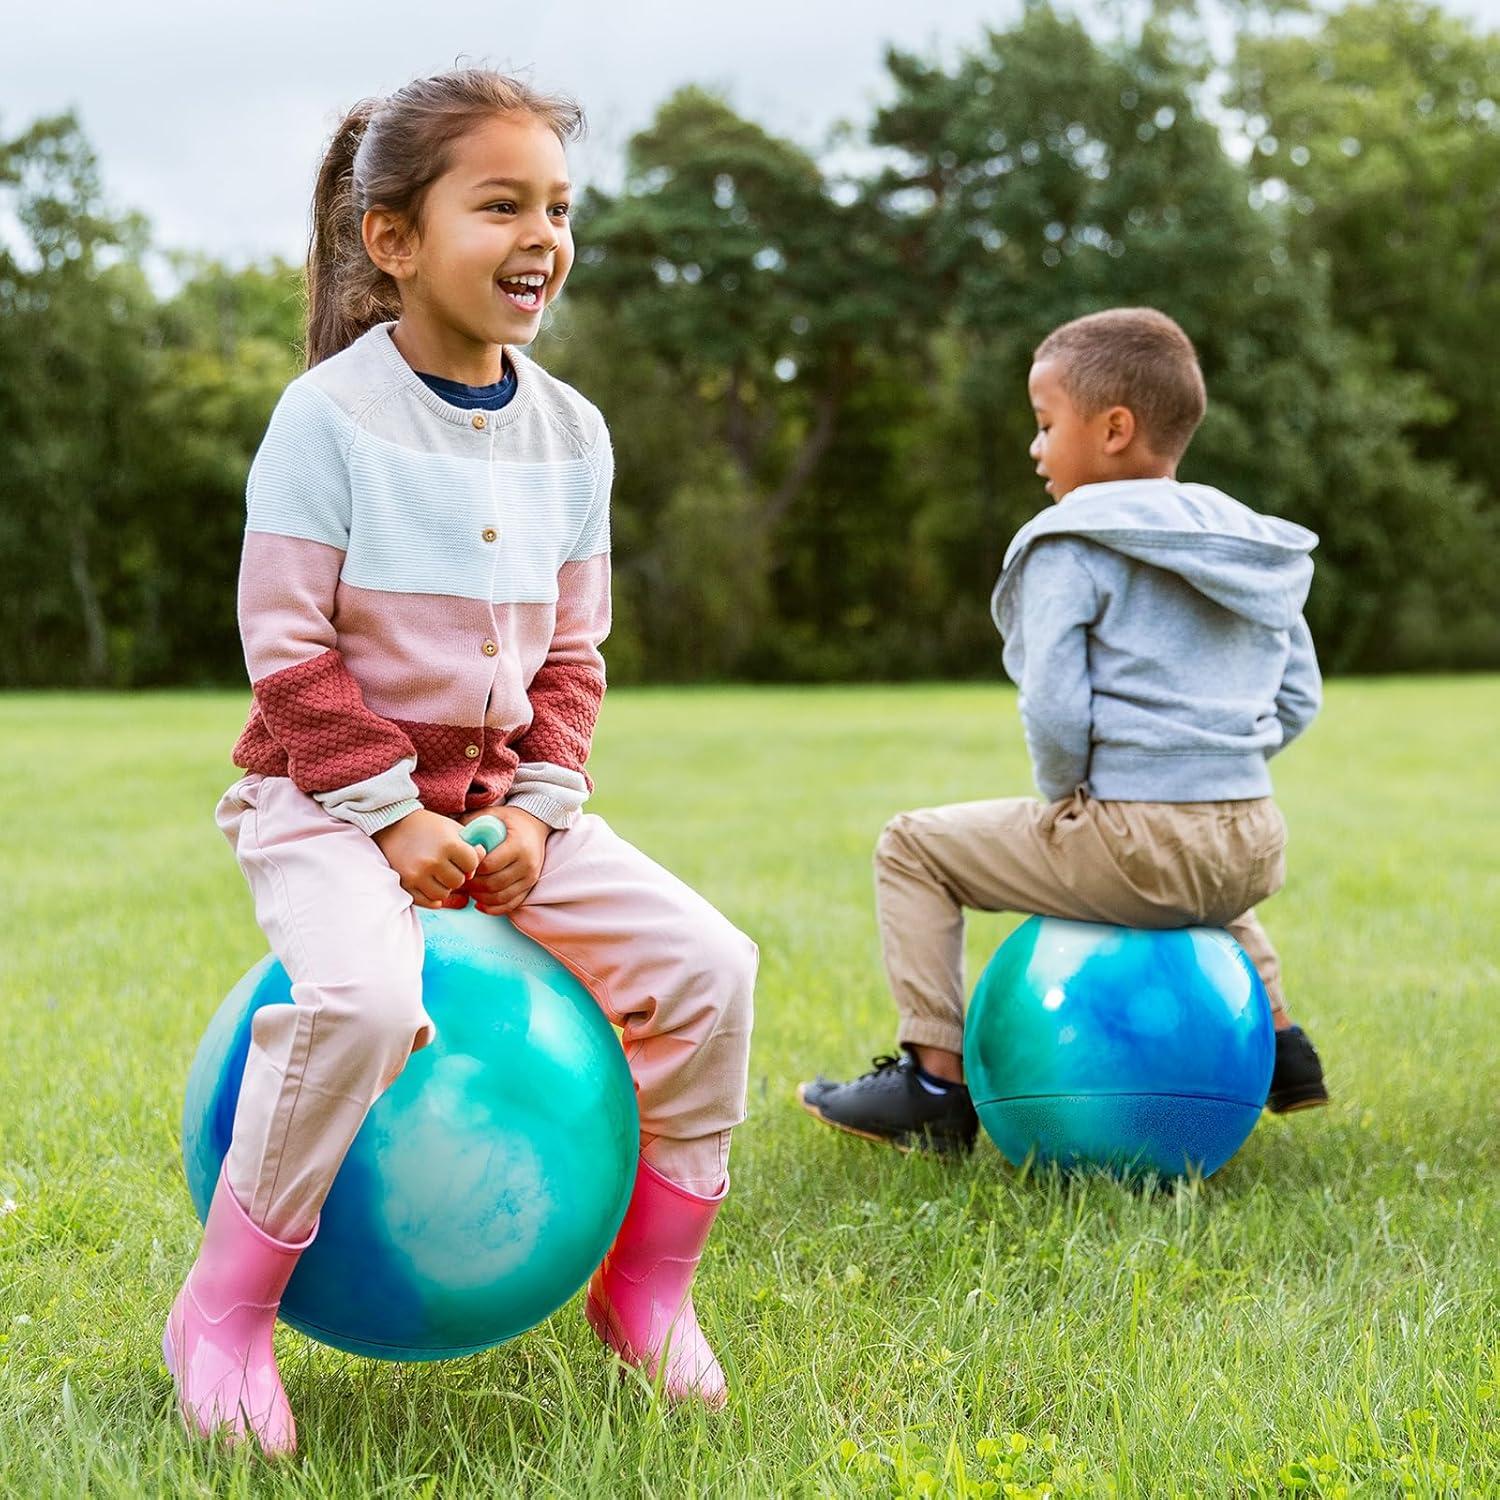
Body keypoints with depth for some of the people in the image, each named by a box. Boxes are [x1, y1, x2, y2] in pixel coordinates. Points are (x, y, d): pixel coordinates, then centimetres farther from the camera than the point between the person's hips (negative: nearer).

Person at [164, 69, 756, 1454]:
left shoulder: (569, 431, 5)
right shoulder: (333, 413, -12)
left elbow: (572, 650, 9)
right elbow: (285, 640, -13)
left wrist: (539, 807, -5)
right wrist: (390, 813, -17)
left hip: (498, 790, 6)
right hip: (324, 794, -5)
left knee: (708, 965, -9)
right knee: (367, 995, -34)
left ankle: (646, 1284, 10)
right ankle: (224, 1312, -12)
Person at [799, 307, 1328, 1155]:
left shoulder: (1072, 546, -7)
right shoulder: (1261, 551, 15)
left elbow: (1053, 708, -14)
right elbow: (1299, 700, 17)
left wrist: (1064, 796, 3)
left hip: (1132, 843, -7)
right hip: (1254, 848, 8)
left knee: (915, 846, 9)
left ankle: (937, 1083, 6)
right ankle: (1276, 1041, 39)